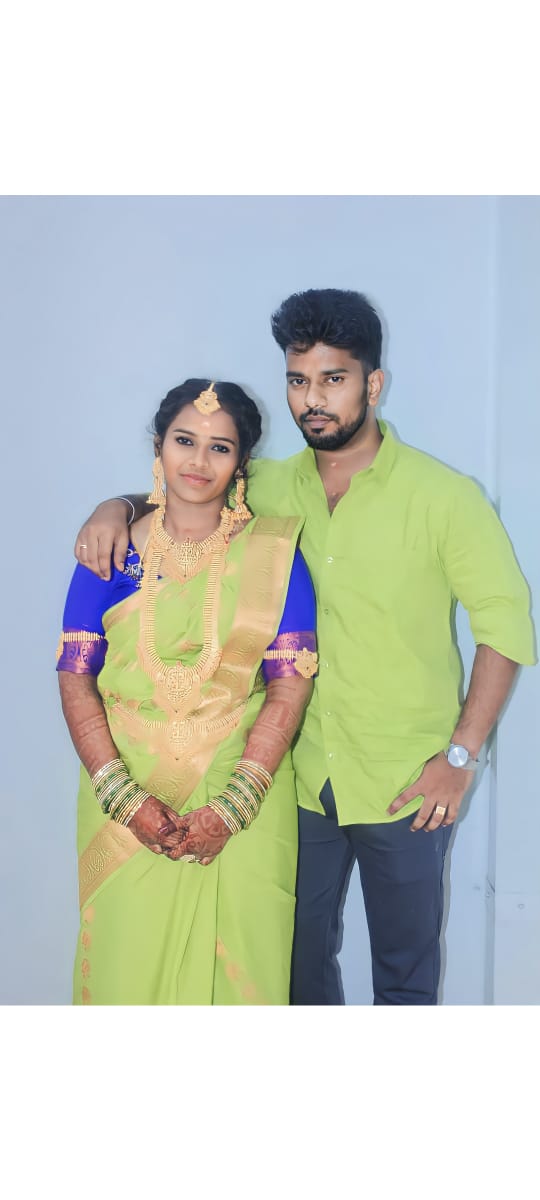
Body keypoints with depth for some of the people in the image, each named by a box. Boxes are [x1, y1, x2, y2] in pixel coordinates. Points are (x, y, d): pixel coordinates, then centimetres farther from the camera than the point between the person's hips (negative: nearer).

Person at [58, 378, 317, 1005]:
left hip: (243, 794, -1)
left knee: (235, 964, 4)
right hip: (127, 799, 1)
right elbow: (76, 683, 0)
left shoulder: (272, 554, 0)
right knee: (130, 963, 6)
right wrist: (125, 799, -12)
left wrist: (232, 808, -13)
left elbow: (289, 687, -5)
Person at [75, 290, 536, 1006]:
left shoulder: (443, 496, -10)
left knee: (406, 971, 14)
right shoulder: (273, 489, 1)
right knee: (300, 956, 19)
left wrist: (462, 756, -12)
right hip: (302, 780, 4)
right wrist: (118, 506, -6)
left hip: (408, 786, -3)